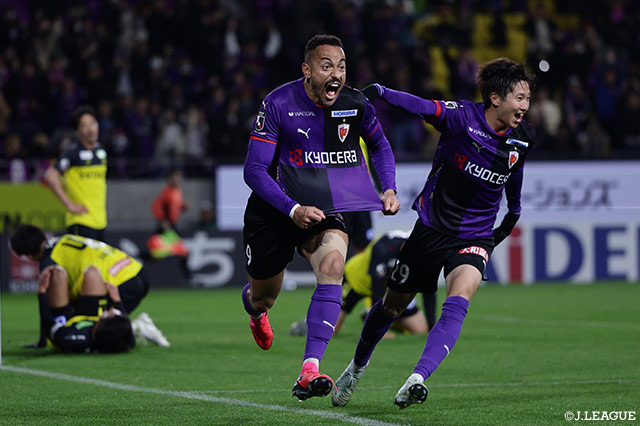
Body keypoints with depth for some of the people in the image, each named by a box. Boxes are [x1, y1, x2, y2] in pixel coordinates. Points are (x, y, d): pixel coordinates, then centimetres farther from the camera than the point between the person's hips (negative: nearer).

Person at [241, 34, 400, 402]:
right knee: (263, 297, 14)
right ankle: (255, 310, 58)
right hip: (276, 208, -1)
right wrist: (293, 210, -32)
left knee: (333, 265, -30)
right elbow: (254, 170, -19)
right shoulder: (278, 105, -20)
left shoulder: (356, 105, -10)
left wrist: (389, 189, -3)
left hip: (328, 210, 1)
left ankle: (310, 371, -35)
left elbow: (380, 146, 13)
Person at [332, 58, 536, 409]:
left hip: (475, 237, 1)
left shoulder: (521, 138, -3)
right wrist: (380, 93, -52)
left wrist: (513, 214, 32)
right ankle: (357, 366, 43)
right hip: (432, 227, -1)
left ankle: (417, 379, -38)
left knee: (459, 297, -29)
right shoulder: (462, 116, -17)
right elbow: (421, 107, -34)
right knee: (393, 305, 14)